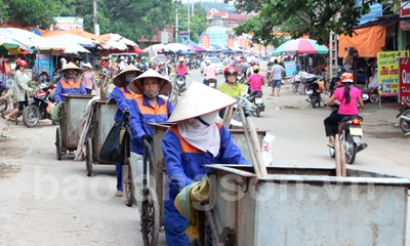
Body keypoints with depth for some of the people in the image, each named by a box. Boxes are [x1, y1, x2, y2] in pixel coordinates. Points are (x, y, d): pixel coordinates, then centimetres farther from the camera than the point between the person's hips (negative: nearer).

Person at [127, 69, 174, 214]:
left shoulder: (166, 104, 10)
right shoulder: (135, 103, 1)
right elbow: (134, 122, -15)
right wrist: (141, 135, -35)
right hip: (140, 151, -2)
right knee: (141, 185, 4)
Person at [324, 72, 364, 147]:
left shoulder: (338, 90, -1)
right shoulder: (357, 90, 2)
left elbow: (328, 103, -1)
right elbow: (362, 105, 5)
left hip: (342, 115, -2)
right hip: (354, 115, 2)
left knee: (327, 121, 25)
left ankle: (332, 139, 6)